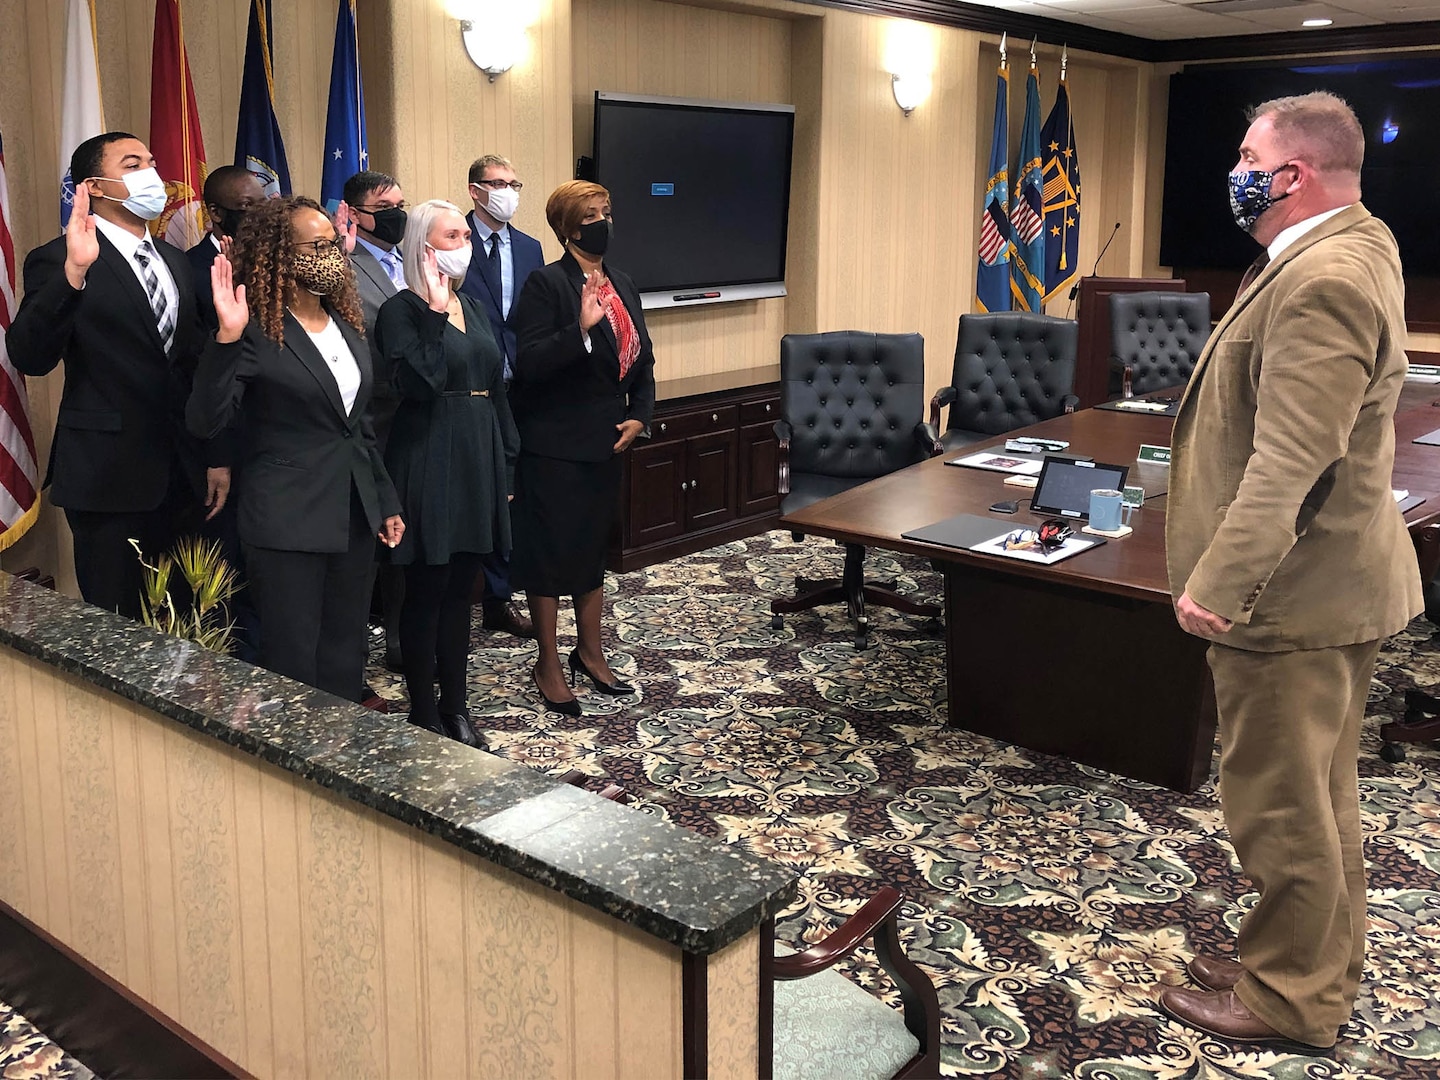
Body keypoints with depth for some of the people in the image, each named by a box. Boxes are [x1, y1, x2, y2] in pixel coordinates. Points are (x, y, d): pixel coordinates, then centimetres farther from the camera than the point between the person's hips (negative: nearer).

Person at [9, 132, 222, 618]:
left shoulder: (173, 260, 14)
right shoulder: (58, 260, -7)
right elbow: (30, 358, -22)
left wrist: (214, 457, 16)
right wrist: (73, 272, -34)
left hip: (181, 475, 6)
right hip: (110, 476, -6)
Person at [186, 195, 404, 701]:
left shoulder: (348, 326, 10)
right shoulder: (256, 332, -12)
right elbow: (205, 421, -21)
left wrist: (386, 501, 17)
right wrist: (227, 338, -31)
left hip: (355, 516, 7)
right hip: (288, 522, -7)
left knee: (345, 658, 15)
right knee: (293, 663, 2)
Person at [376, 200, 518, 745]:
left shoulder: (471, 307, 14)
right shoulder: (401, 310, -8)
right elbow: (419, 384, -23)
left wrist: (506, 463, 13)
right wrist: (435, 312, -22)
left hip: (479, 459, 7)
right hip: (428, 461, -7)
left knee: (460, 588, 13)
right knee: (427, 590, 1)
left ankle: (455, 704, 24)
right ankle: (424, 712, 14)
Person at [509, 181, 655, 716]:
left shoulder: (622, 285, 11)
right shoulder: (546, 284, -11)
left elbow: (641, 360, 16)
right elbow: (529, 364, -20)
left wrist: (640, 415, 2)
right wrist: (582, 329, -31)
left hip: (606, 442, 7)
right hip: (555, 445, -7)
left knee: (594, 546, 17)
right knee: (551, 550, 2)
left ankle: (590, 653, 30)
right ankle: (548, 663, 16)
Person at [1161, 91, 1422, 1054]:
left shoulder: (1322, 284, -24)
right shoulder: (1356, 245, 10)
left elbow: (1288, 466, -29)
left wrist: (1217, 584, -28)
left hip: (1294, 594, -11)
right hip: (1333, 583, 11)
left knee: (1280, 804, 4)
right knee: (1321, 795, 22)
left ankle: (1292, 1000, 21)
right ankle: (1326, 969, 38)